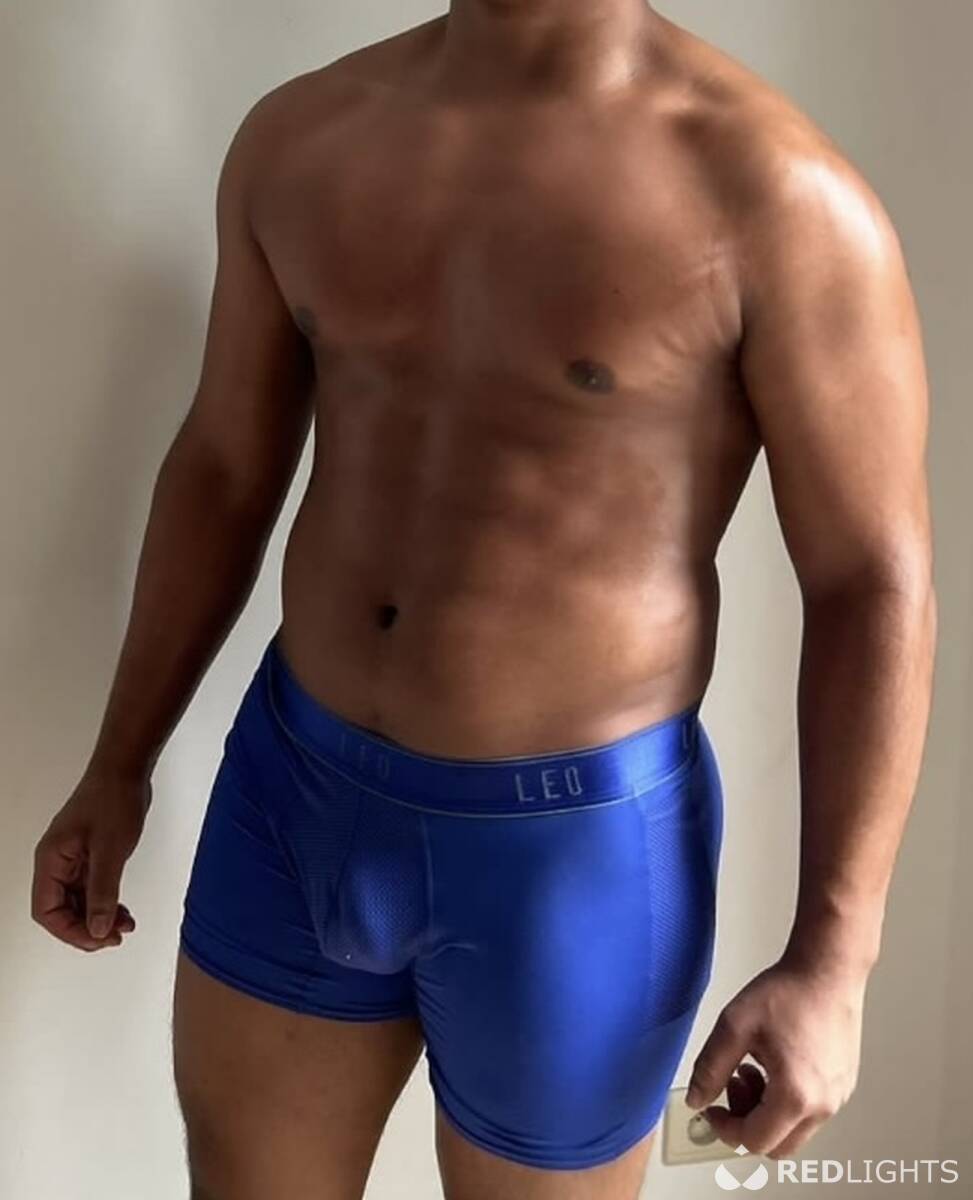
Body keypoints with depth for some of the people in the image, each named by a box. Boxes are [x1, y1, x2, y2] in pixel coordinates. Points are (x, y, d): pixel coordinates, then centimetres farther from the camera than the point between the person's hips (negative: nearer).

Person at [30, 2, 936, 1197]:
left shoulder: (777, 191, -17)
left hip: (573, 840, -4)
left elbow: (876, 584, -12)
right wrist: (120, 764, 13)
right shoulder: (298, 136, -1)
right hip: (294, 790, 5)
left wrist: (829, 959, -14)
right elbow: (222, 469, 9)